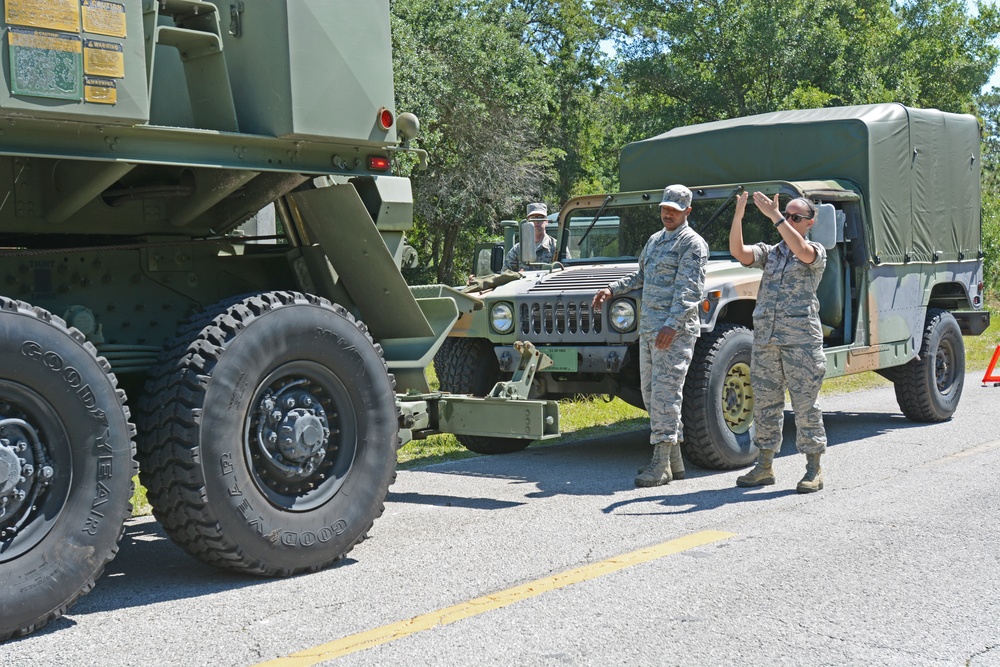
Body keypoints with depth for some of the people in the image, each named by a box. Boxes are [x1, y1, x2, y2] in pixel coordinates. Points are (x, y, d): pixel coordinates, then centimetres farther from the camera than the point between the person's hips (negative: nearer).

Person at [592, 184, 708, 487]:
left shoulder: (692, 243, -7)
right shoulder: (655, 240, 20)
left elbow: (690, 289, -16)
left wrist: (672, 325, -25)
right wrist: (612, 289, 21)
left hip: (675, 331, -9)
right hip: (648, 327, 9)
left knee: (664, 392, -11)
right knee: (651, 392, 10)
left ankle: (661, 466, -8)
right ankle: (674, 459, 18)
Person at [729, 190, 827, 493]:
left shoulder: (817, 252, 4)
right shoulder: (769, 253, 16)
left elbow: (801, 250, -20)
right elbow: (739, 252, -2)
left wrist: (774, 216, -26)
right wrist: (738, 216, -15)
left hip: (801, 340, -5)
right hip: (765, 339, 5)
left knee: (805, 405, -2)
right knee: (765, 403, 8)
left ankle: (814, 470, 5)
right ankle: (764, 466, 15)